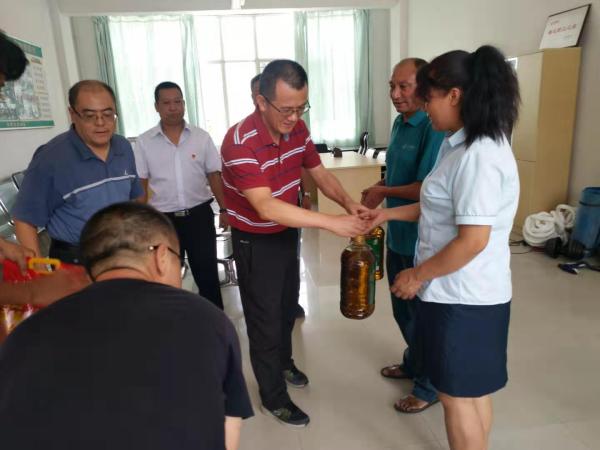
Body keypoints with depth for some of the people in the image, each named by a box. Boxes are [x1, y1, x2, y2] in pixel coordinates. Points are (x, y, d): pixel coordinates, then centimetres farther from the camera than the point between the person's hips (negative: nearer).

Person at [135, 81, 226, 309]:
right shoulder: (144, 142, -2)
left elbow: (214, 175, 3)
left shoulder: (201, 137, -1)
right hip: (163, 219, 0)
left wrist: (224, 209, -1)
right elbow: (140, 184, 2)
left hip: (199, 215, 0)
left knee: (207, 272, 10)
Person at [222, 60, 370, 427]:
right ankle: (274, 396, 28)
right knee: (265, 318, 7)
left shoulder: (297, 129, -9)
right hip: (255, 242, -7)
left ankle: (284, 362, 51)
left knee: (288, 304, 24)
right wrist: (332, 222, -42)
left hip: (288, 233, 7)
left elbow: (320, 174, 0)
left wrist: (349, 203, -20)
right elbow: (266, 207, -38)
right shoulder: (239, 143, -31)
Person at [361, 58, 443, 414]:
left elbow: (427, 189, -26)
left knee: (422, 314, 8)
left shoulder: (434, 129, -21)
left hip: (420, 239, -9)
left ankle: (431, 386, 29)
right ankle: (413, 363, 46)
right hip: (398, 234, 9)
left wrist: (384, 193, -14)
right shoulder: (400, 123, 8)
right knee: (402, 308, 23)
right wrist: (378, 188, 2)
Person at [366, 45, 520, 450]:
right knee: (473, 390, 24)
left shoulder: (479, 156, -24)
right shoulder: (467, 145, 8)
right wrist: (389, 214, 15)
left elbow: (472, 240, -26)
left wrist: (418, 275, -14)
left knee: (457, 395, 10)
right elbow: (445, 209, 17)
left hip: (462, 297, -10)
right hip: (466, 292, 10)